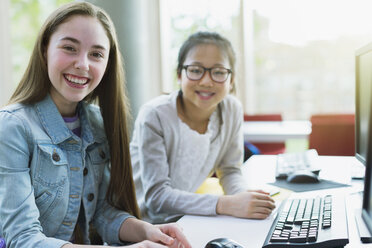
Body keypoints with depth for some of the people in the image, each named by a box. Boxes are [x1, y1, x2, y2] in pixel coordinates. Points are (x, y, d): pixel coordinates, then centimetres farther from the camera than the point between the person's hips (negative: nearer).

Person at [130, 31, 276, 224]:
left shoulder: (232, 110, -7)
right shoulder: (154, 116, -22)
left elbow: (229, 170, 3)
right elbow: (156, 196, -24)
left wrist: (243, 196, -20)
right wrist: (225, 204, -35)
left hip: (186, 220, 5)